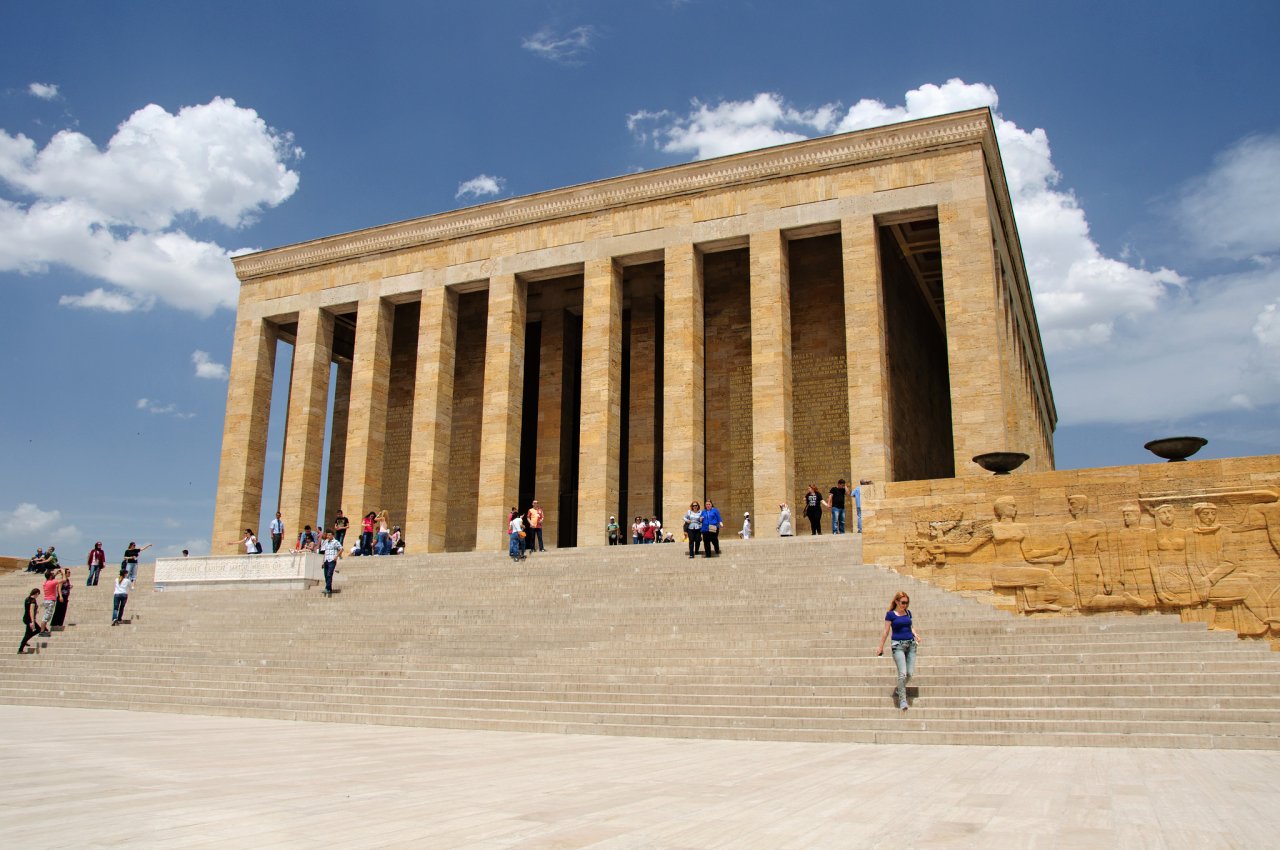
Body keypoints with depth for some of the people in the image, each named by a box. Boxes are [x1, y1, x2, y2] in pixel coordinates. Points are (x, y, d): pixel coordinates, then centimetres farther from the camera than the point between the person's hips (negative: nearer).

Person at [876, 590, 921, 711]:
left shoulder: (908, 612, 10)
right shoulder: (890, 614, -3)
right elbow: (886, 631, 0)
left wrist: (916, 634, 2)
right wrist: (881, 647, 2)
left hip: (911, 644, 5)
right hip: (898, 645, -5)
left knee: (910, 673, 2)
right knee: (902, 673, -13)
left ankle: (900, 690, 29)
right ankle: (902, 700, -5)